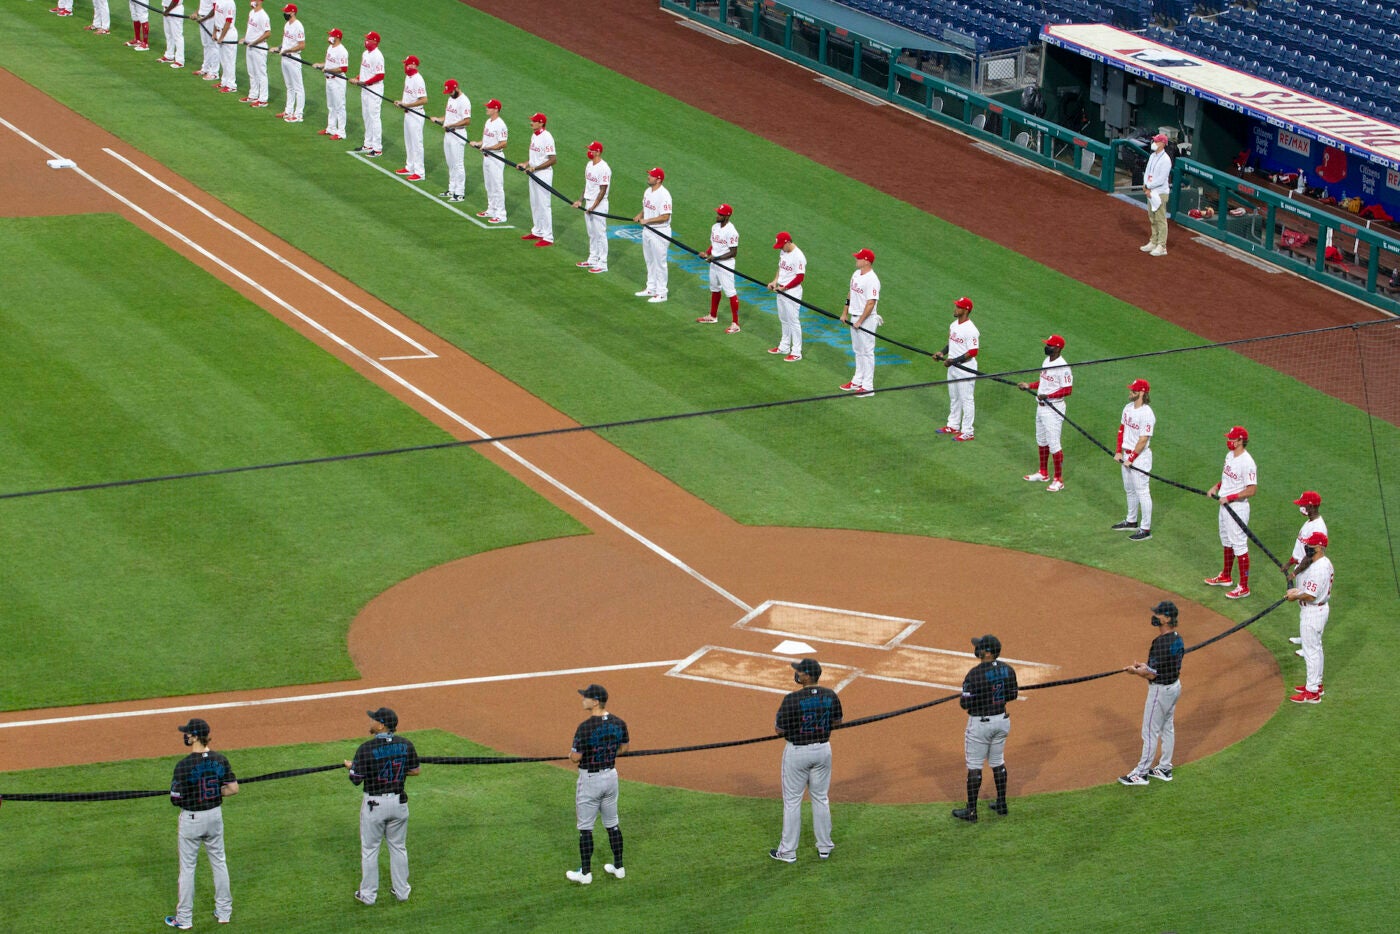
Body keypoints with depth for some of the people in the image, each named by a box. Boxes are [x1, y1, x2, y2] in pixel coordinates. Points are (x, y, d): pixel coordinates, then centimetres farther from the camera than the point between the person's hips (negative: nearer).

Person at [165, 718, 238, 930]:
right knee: (219, 862, 19)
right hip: (215, 816, 5)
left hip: (191, 819, -5)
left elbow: (176, 799, -19)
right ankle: (224, 911, 26)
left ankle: (184, 918, 15)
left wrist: (173, 786, 3)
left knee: (187, 867, 7)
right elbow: (233, 788, -2)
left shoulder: (184, 765, -22)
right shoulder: (220, 760, -6)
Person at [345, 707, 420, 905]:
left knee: (370, 850, 9)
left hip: (374, 804, -4)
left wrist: (350, 766, 7)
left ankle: (368, 894, 17)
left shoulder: (366, 748, -18)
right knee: (398, 847, 18)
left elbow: (356, 779, -14)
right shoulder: (405, 745, -4)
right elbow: (415, 770, 6)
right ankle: (401, 891, 25)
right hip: (399, 801, 4)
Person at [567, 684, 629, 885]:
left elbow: (576, 757, -20)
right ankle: (618, 867, 25)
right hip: (611, 776, 6)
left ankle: (585, 873, 10)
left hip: (590, 779, -6)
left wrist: (571, 754, 3)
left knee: (585, 827, 5)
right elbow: (623, 748, 11)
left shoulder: (585, 727, -23)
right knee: (612, 824, 19)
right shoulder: (618, 723, -3)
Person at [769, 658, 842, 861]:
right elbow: (837, 722, 8)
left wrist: (780, 710, 2)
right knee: (820, 798, 18)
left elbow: (778, 729, -15)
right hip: (823, 749, 5)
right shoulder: (830, 696, -6)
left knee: (792, 801, 6)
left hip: (797, 751, -5)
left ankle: (788, 852, 11)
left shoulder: (792, 700, -22)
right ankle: (824, 847, 25)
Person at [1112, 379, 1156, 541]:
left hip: (1140, 456, -9)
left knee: (1142, 492, -4)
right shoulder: (1128, 408, 5)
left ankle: (1146, 529, 1)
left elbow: (1143, 440, -22)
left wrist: (1131, 459, -18)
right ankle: (1132, 521, 36)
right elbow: (1122, 429, 14)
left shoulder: (1147, 414, -21)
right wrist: (1119, 452, 7)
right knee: (1129, 490, 21)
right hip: (1126, 455, 9)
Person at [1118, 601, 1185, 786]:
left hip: (1161, 690, -10)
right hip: (1174, 686, 10)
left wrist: (1135, 671, -8)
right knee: (1167, 728, 19)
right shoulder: (1177, 639, 1)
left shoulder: (1161, 643, -28)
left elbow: (1152, 674, -25)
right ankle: (1164, 769, 29)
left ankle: (1141, 773, 10)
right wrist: (1145, 665, 13)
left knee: (1150, 732, 1)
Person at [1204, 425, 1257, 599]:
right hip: (1225, 506, 10)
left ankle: (1244, 587, 1)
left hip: (1237, 507, -10)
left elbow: (1252, 490, -25)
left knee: (1240, 546, -4)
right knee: (1227, 541, 23)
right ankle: (1225, 578, 39)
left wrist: (1229, 497, -23)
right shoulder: (1230, 455, 6)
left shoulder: (1246, 462, -24)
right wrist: (1217, 487, 6)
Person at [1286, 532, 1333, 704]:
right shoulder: (1325, 562, 5)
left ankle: (1312, 692, 4)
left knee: (1311, 651, -2)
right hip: (1320, 607, 11)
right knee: (1315, 648, 22)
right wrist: (1298, 590, 5)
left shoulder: (1317, 568, -28)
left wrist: (1296, 596, -11)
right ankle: (1316, 683, 35)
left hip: (1313, 612, -11)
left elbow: (1310, 596, -28)